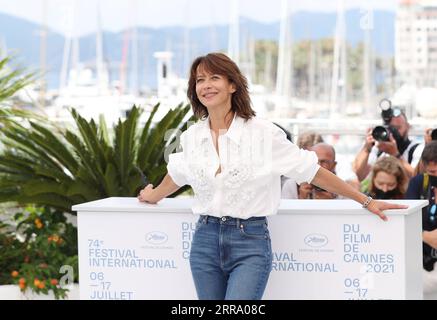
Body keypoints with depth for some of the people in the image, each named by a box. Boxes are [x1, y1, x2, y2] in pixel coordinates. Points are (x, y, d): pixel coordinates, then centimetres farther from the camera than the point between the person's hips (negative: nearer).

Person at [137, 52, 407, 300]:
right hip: (206, 239, 5)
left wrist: (366, 201, 2)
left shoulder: (263, 133, -7)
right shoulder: (191, 137, 5)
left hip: (250, 241, -4)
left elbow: (312, 172, -1)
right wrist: (153, 196, 45)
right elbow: (178, 175, 27)